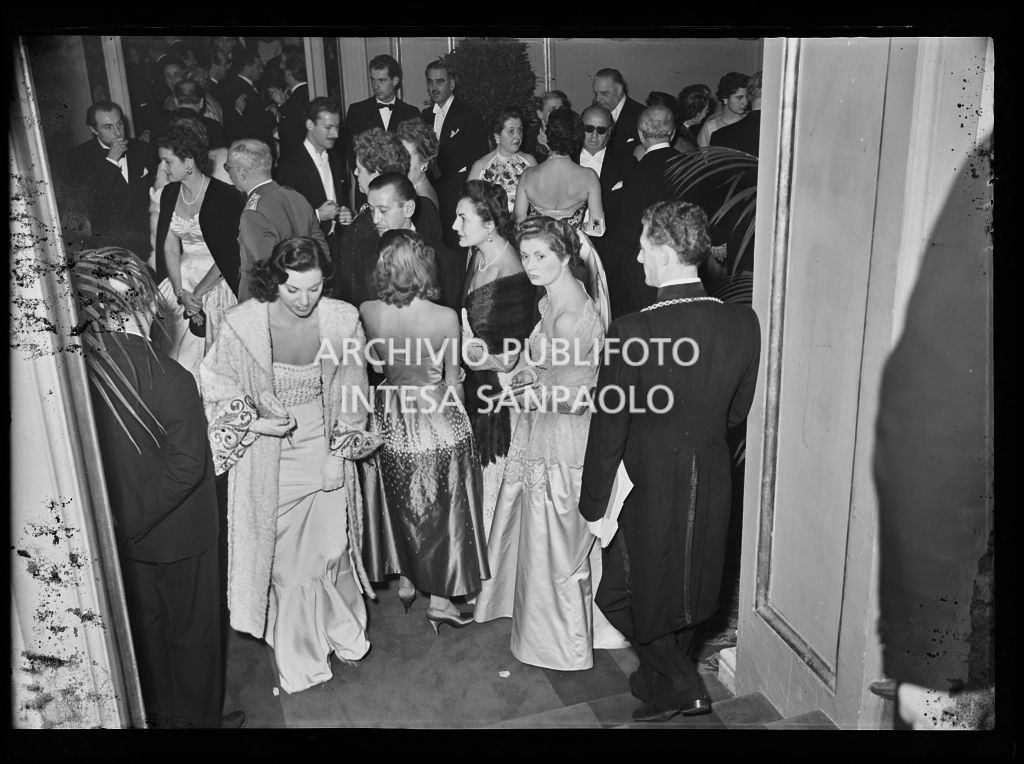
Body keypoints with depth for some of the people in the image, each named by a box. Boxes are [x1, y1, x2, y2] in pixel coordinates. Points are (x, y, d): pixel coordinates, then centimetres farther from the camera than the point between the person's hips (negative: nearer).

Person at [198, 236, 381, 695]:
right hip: (267, 454, 0)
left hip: (323, 446, 1)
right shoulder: (243, 324, -15)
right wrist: (252, 423, -16)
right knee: (283, 555, 9)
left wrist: (341, 452, -5)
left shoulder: (343, 320, -12)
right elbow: (216, 385, -2)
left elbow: (351, 393, -2)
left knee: (330, 547, 10)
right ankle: (300, 656, 30)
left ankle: (343, 632, 40)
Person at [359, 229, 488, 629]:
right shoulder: (446, 318, -20)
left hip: (392, 419, 3)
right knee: (445, 508, 15)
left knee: (400, 506, 24)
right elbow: (452, 378, -7)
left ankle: (406, 581, 40)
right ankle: (440, 599, 25)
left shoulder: (367, 313, -15)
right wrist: (459, 419, 8)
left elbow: (373, 364, 1)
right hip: (439, 416, -2)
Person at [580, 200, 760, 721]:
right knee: (688, 589, 24)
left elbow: (608, 430, -17)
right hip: (710, 486, 6)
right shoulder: (743, 323, -10)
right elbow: (737, 411, 4)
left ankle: (681, 684, 24)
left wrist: (594, 506, -5)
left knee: (623, 591, 19)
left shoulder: (630, 332, -25)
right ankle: (660, 682, 44)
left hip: (648, 487, -5)